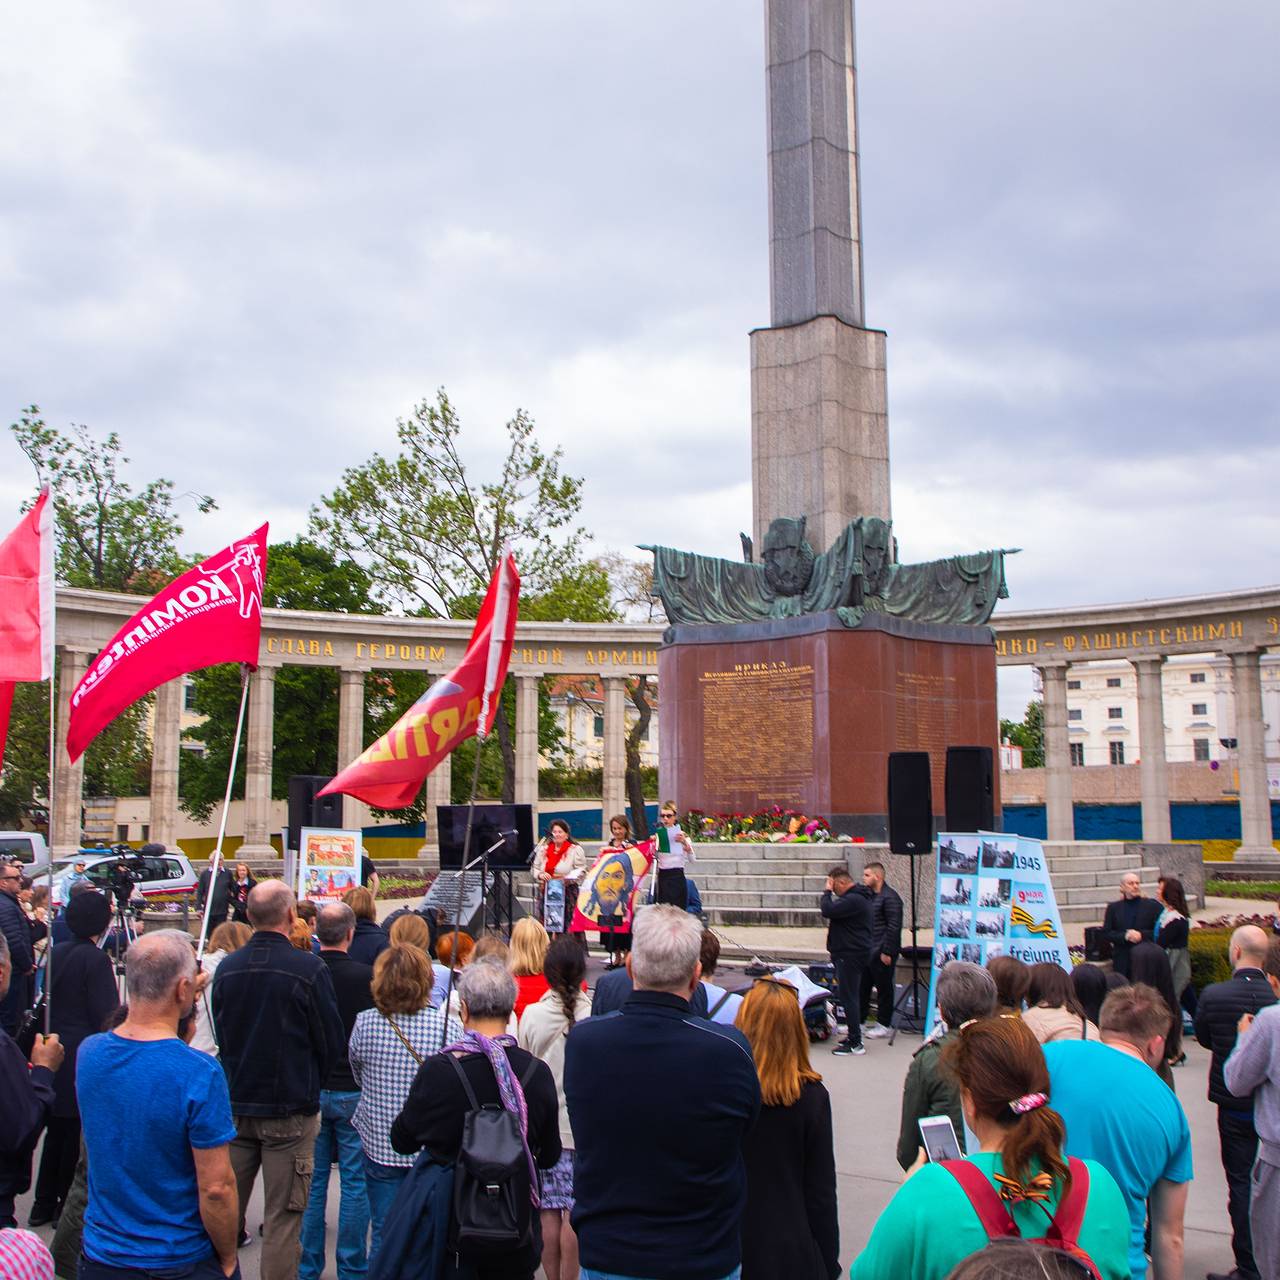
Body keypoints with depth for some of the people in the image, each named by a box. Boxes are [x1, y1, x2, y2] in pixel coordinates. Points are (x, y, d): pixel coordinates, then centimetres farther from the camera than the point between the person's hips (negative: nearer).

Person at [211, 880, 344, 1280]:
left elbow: (220, 1035, 9)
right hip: (290, 1110, -4)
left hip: (235, 1107, 4)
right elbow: (331, 1041, -6)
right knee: (282, 1217, 3)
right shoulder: (309, 969, -15)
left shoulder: (227, 967, -2)